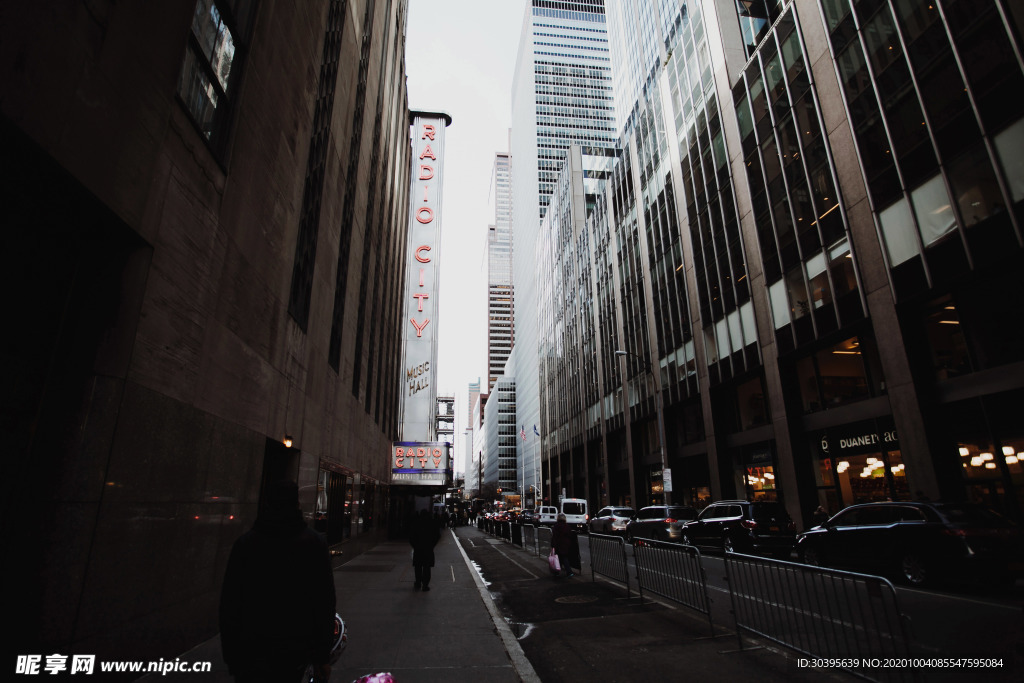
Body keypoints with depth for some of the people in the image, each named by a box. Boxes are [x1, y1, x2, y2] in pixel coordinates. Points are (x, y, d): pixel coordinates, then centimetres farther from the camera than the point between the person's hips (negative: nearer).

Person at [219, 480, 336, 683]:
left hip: (249, 651, 1)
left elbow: (229, 603, -1)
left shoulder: (245, 542, -3)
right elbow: (325, 604, -6)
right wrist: (322, 656, 1)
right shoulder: (314, 543, -6)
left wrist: (230, 653, 9)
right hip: (295, 651, 0)